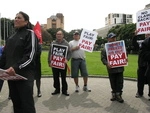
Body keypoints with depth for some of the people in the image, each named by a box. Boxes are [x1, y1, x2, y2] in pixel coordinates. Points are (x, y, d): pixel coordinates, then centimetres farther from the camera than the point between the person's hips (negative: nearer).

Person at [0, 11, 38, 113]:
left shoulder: (30, 33, -1)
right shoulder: (12, 37, 19)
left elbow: (30, 55, -13)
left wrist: (16, 67, -25)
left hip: (24, 74, -6)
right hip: (11, 74, 6)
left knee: (27, 104, -5)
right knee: (16, 103, 11)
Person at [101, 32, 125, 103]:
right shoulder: (105, 48, 0)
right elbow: (103, 58, -4)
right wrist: (107, 63, -19)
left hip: (120, 68, 1)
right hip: (111, 69, -1)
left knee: (120, 82, 3)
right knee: (113, 83, 11)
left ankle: (118, 95, 14)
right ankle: (114, 94, 25)